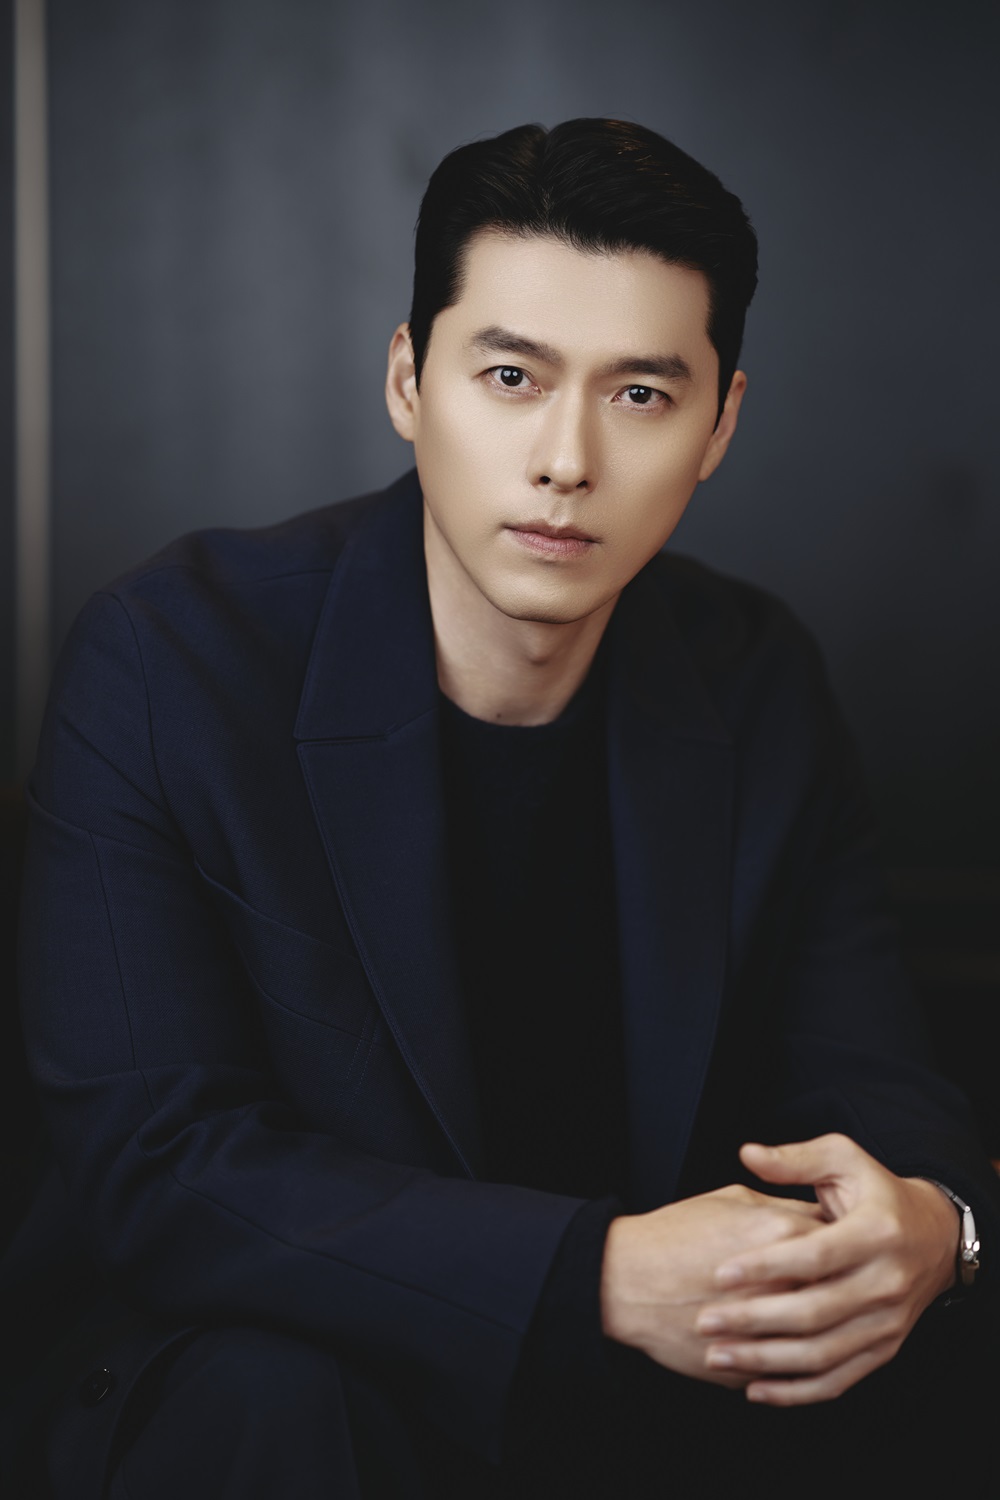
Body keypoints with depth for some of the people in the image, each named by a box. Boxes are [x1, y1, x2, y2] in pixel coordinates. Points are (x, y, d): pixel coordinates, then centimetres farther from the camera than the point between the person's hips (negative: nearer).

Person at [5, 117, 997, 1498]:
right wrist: (600, 1278, -33)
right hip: (268, 1370, -4)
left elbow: (863, 1082, -1)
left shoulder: (760, 684, -2)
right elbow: (150, 1163, -22)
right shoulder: (165, 665, -17)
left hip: (672, 1384, 4)